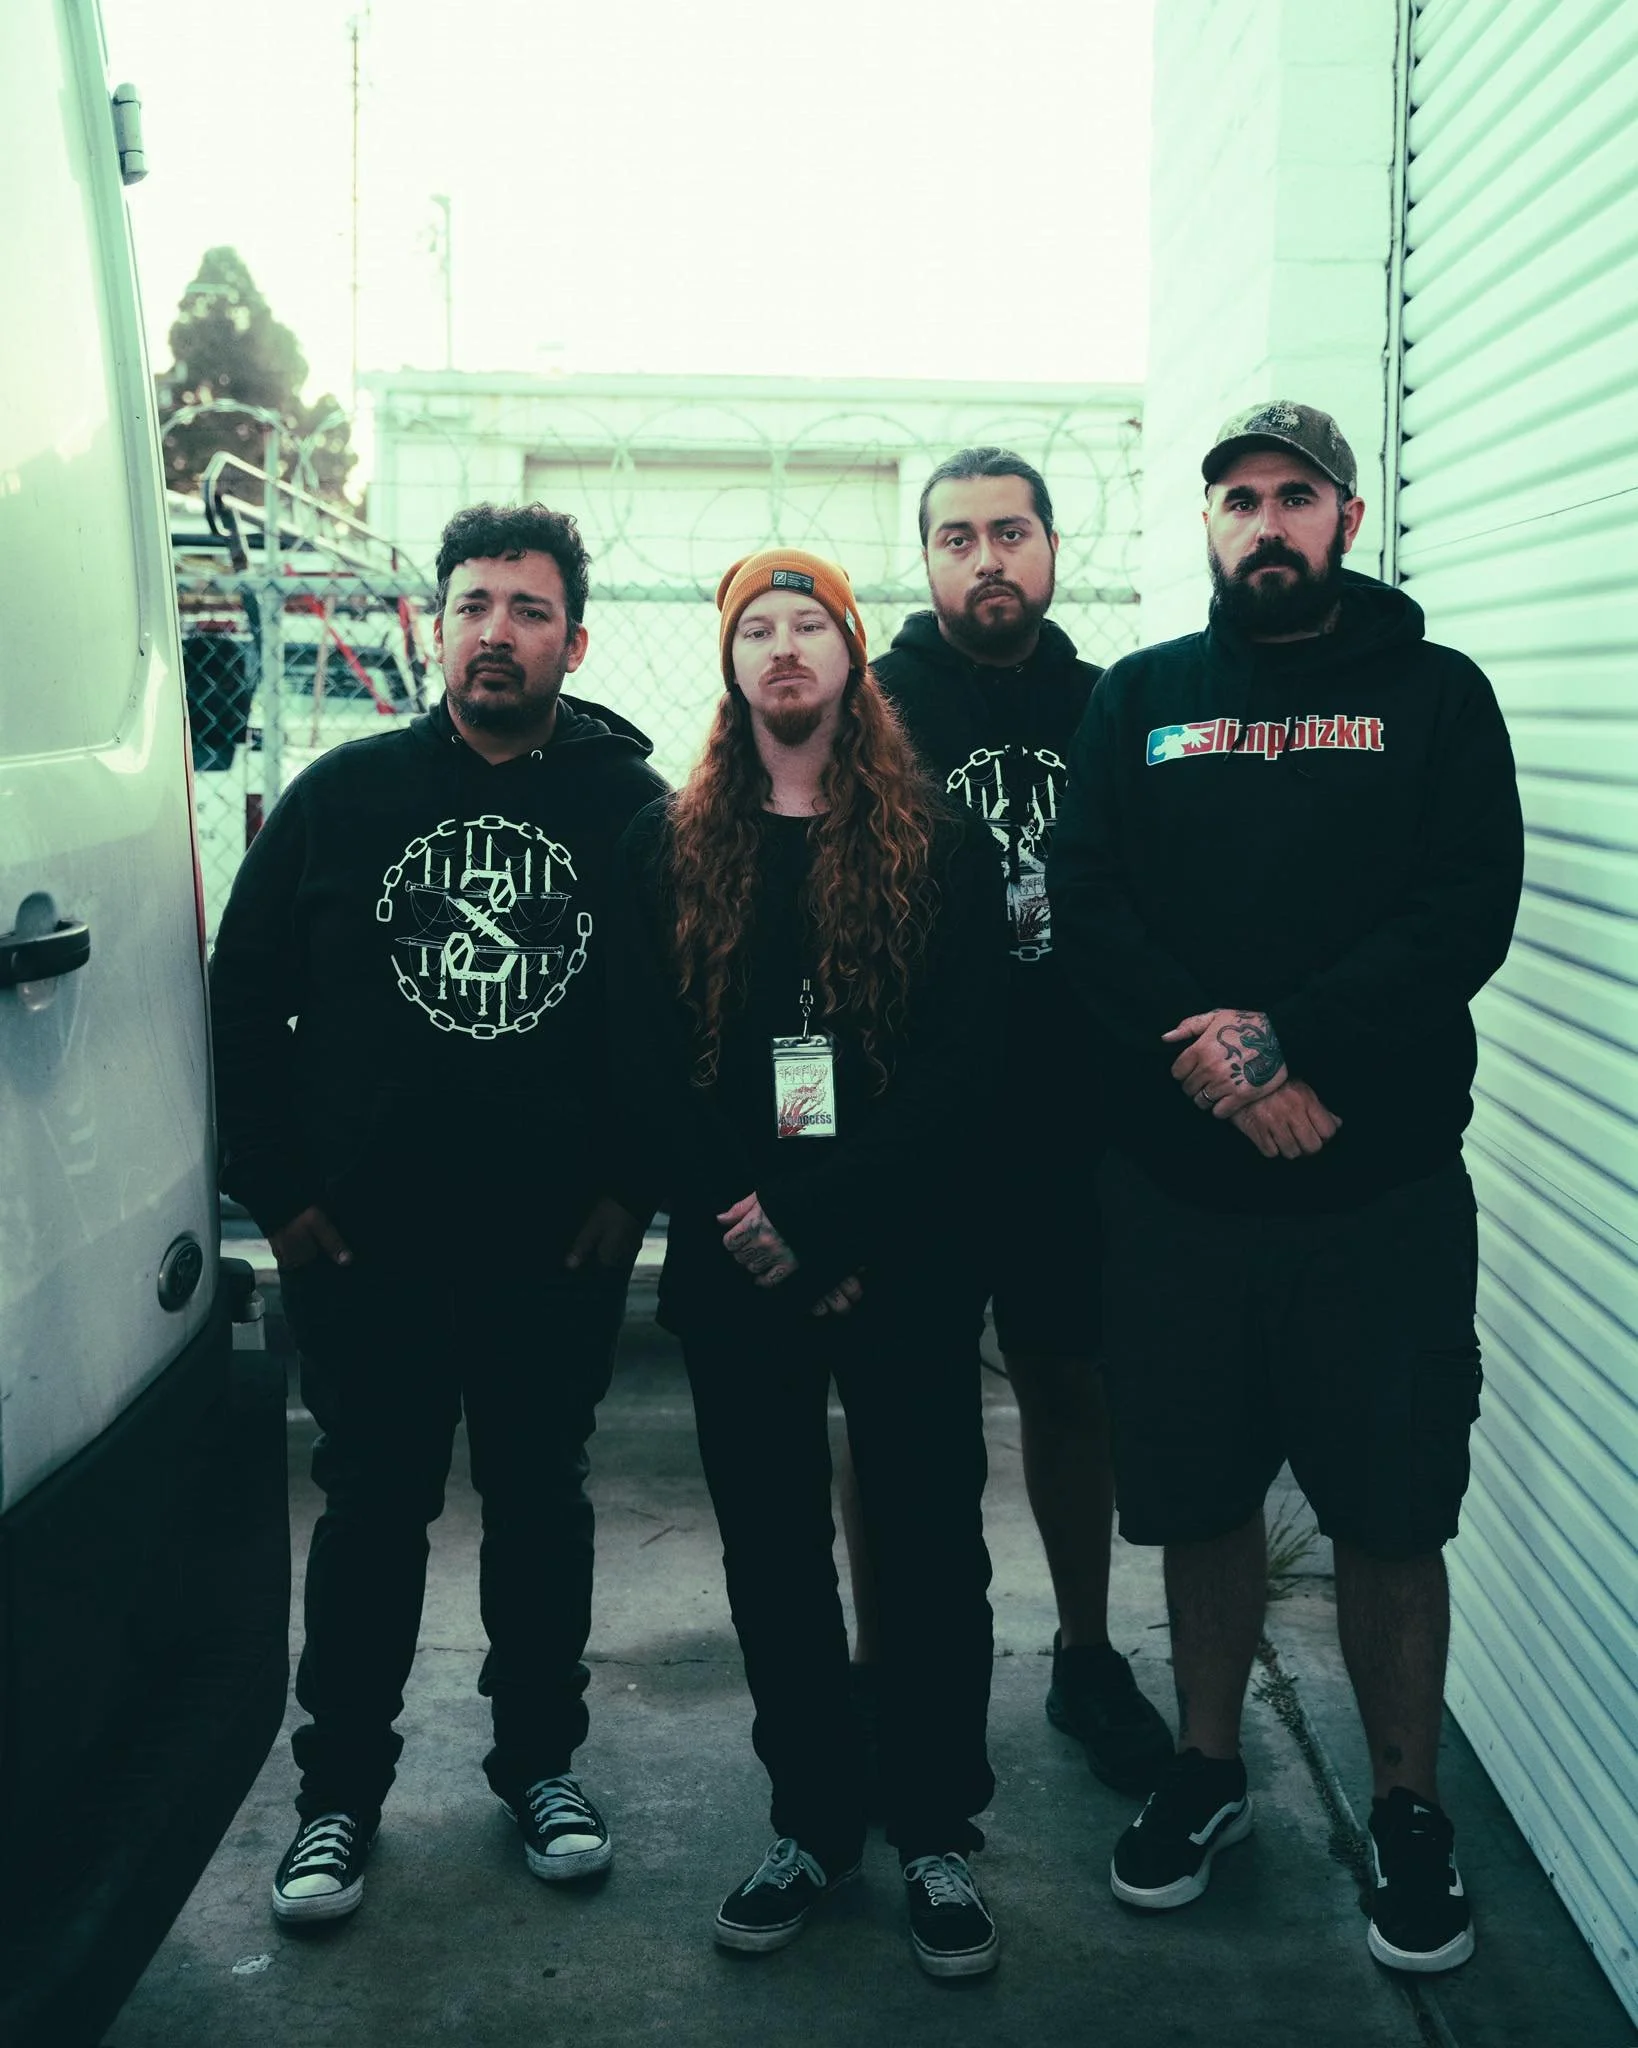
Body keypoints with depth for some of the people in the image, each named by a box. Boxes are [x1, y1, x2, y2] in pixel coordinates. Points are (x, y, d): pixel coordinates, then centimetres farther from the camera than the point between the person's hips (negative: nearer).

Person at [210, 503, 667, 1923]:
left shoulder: (633, 808, -1)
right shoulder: (342, 793, 1)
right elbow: (245, 997, 4)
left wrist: (633, 1184, -2)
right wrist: (277, 1189, -1)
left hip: (559, 1249, 0)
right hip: (363, 1242, 0)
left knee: (542, 1504, 14)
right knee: (372, 1510, 10)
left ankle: (541, 1762, 31)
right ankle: (341, 1791, 26)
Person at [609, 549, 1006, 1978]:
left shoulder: (939, 842, 1)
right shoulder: (670, 847, 6)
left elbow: (965, 1065, -7)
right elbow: (651, 1066, 1)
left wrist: (822, 1219, -15)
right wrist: (750, 1222, -11)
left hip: (908, 1262, -1)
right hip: (737, 1264, 2)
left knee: (931, 1548, 6)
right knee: (773, 1552, 11)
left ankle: (936, 1831, 22)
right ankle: (814, 1820, 27)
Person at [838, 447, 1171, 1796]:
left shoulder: (1110, 709, 6)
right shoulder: (870, 709, -3)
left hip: (1071, 1127, 3)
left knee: (1072, 1385, 15)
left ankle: (1087, 1654, 33)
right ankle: (879, 1668, 26)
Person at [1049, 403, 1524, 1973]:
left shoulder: (1435, 696, 5)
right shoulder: (1138, 698, 10)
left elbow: (1468, 913, -8)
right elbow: (1084, 908, -2)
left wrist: (1284, 1038, -19)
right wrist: (1216, 1062, -16)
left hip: (1381, 1188, -1)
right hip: (1176, 1182, 2)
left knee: (1391, 1514, 5)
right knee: (1199, 1496, 12)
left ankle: (1408, 1809, 25)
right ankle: (1206, 1771, 32)